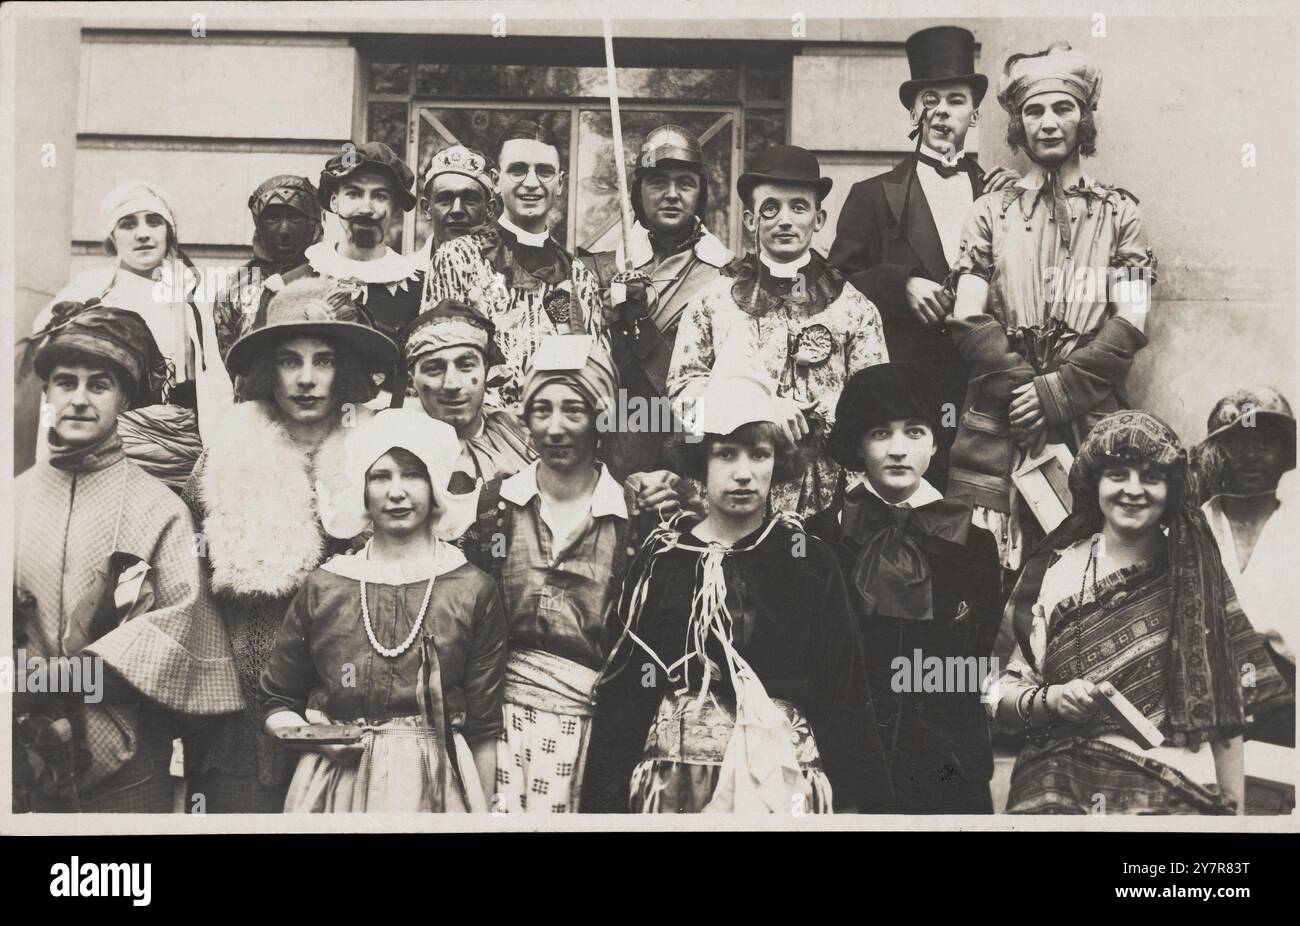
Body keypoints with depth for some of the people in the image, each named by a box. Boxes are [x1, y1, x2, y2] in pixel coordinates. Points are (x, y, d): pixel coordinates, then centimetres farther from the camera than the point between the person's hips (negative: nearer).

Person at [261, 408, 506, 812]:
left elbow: (482, 728, -1)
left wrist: (481, 814, 0)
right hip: (334, 785, 1)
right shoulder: (322, 587, 0)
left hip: (432, 786, -1)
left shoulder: (473, 591, -3)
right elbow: (277, 703, 10)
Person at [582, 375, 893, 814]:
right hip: (674, 782, 1)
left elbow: (843, 693, -1)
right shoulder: (660, 559, 0)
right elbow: (621, 694, 0)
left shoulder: (810, 561, 0)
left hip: (785, 779, 0)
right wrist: (608, 803, -4)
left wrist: (851, 803, -5)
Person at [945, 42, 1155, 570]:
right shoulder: (990, 213, 12)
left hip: (1091, 421, 0)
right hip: (999, 423, 0)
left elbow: (1130, 323, 0)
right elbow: (968, 319, 2)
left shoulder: (1118, 214, 10)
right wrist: (1023, 387, -11)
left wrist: (1062, 389, -12)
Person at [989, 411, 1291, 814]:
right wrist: (1052, 699, -14)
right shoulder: (1054, 572, 3)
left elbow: (1225, 713, 5)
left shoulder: (1198, 576, 4)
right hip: (1063, 787, 0)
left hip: (1180, 790, 0)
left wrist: (1235, 810, 0)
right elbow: (1002, 695, 4)